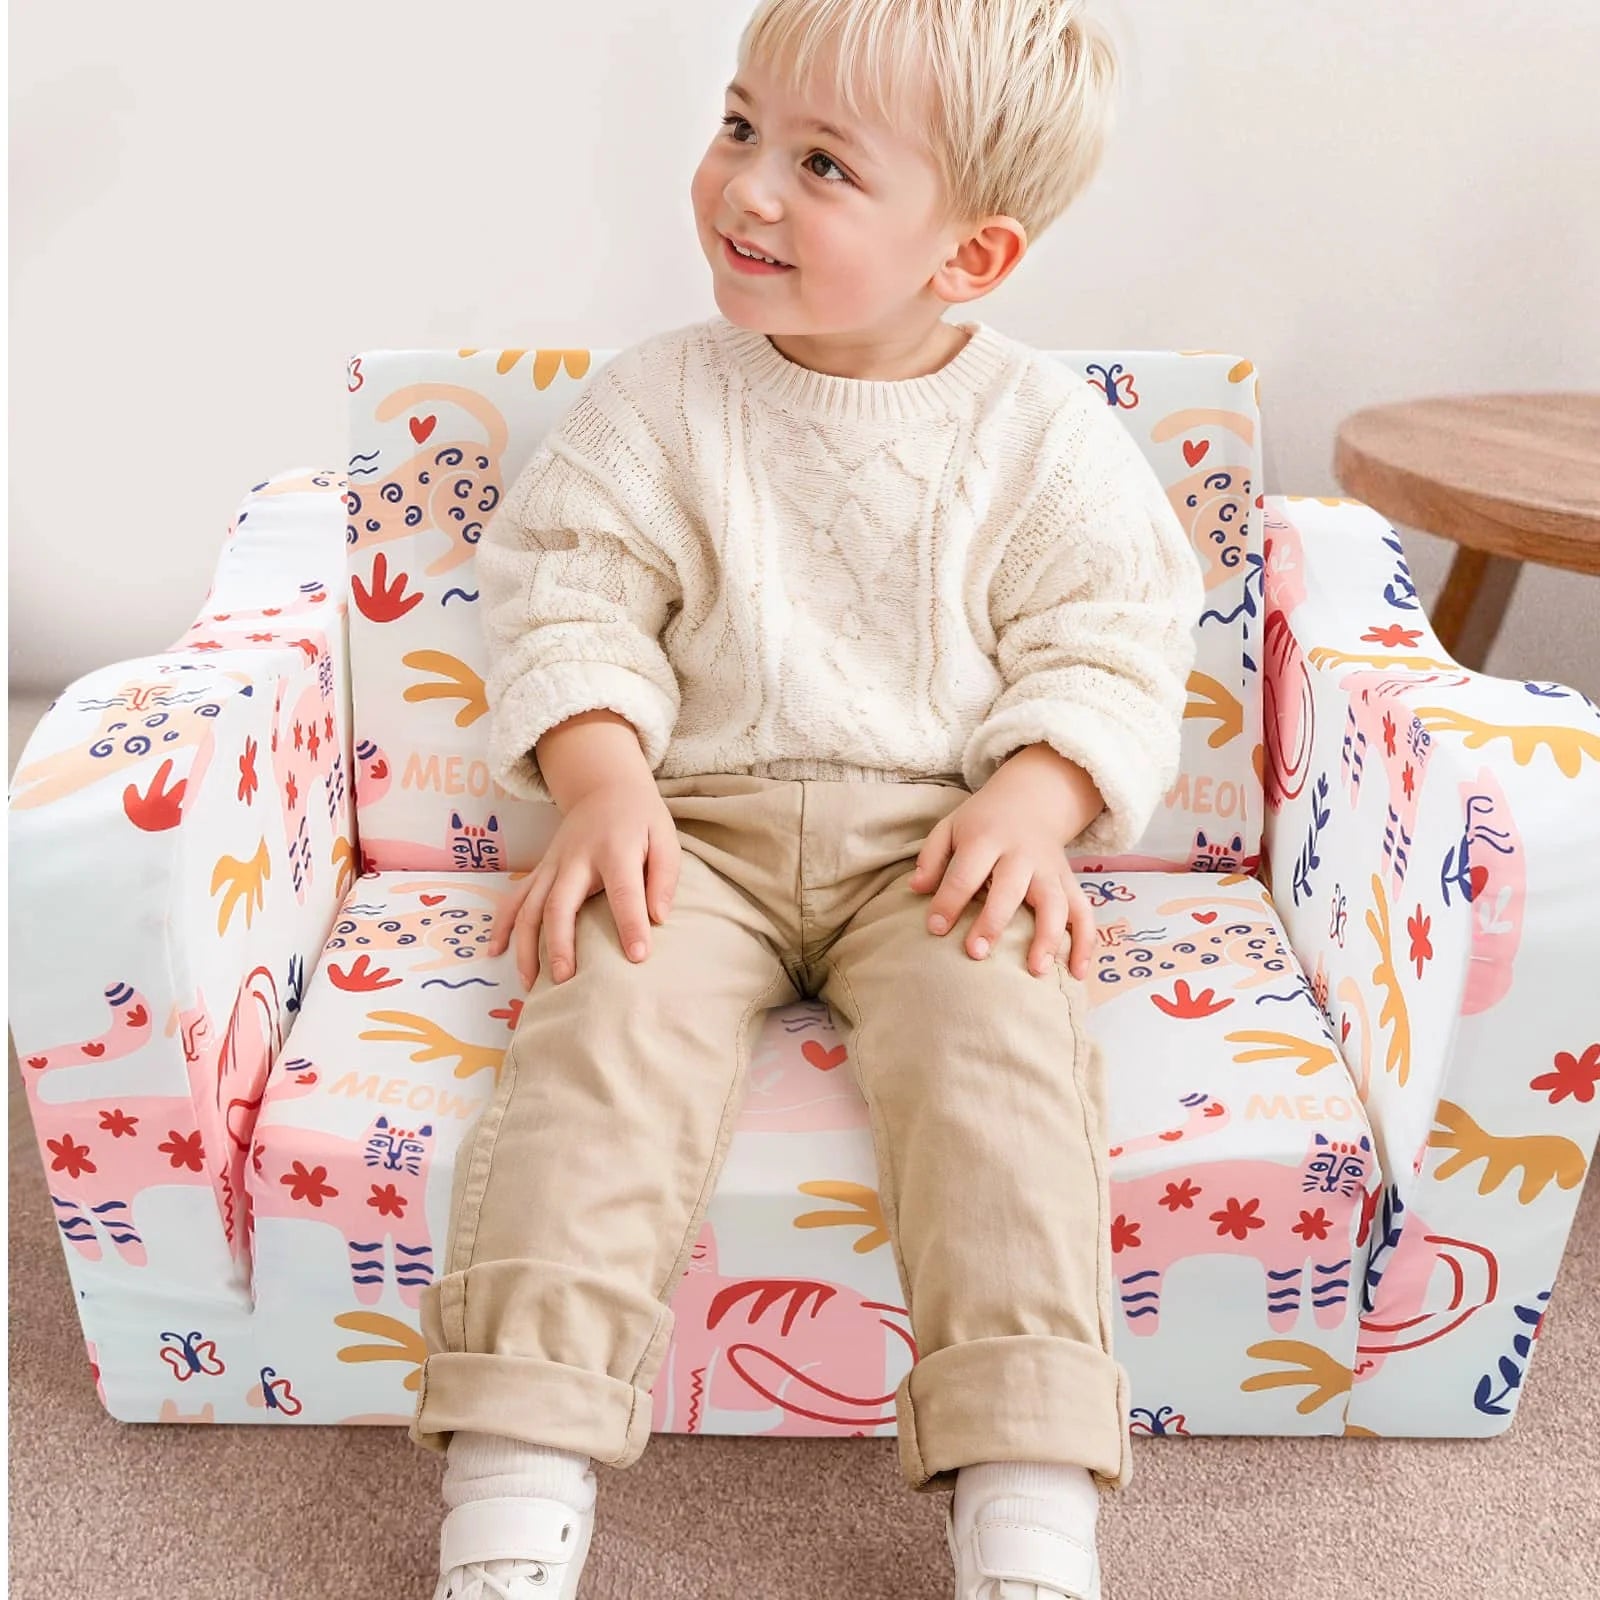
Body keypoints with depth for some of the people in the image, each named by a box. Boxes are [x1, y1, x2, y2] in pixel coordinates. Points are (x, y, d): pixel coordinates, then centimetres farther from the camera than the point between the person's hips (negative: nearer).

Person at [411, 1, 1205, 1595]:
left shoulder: (1045, 431, 3)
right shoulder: (657, 402, 4)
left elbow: (1109, 644, 4)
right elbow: (568, 594, 2)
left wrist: (1031, 805, -14)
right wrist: (603, 781, -15)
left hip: (938, 835, 0)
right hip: (699, 820, 1)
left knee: (998, 1041, -29)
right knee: (607, 1025, -27)